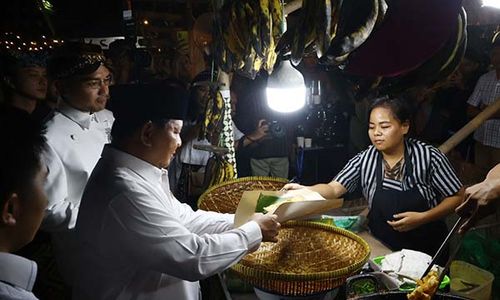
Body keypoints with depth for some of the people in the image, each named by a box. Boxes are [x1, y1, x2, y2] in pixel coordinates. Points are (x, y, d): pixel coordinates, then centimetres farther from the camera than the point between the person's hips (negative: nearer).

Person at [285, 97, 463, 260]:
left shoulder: (427, 156, -14)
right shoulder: (364, 160, -8)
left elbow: (458, 196, -6)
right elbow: (334, 188, -16)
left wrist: (422, 218, -19)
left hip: (427, 250, -1)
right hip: (382, 248, 2)